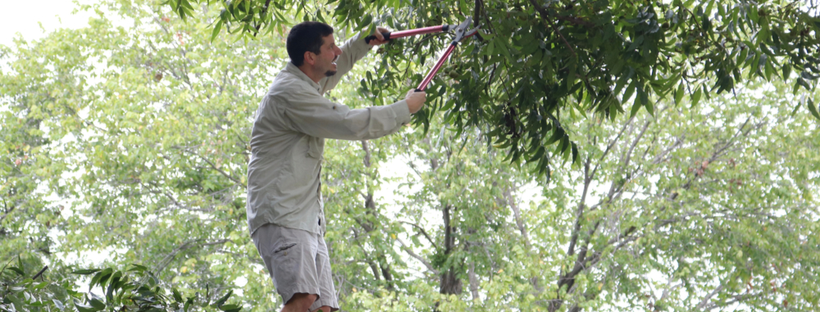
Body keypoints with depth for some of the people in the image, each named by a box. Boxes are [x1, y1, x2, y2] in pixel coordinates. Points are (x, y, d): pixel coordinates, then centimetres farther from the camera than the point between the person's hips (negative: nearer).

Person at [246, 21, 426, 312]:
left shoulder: (305, 82, 19)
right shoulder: (289, 92, -12)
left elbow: (335, 66, 45)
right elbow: (353, 124, -16)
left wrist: (364, 41, 32)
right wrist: (406, 107, -4)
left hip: (308, 221, 10)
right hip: (281, 217, -10)